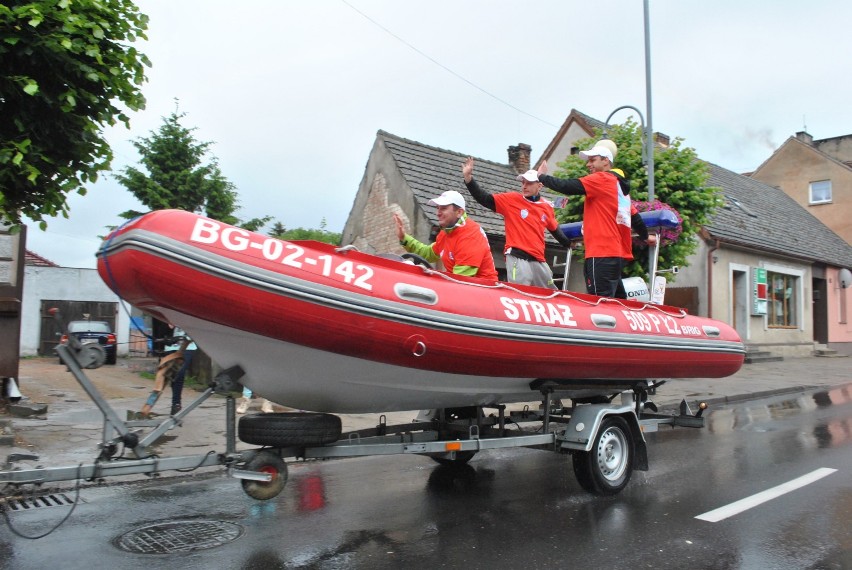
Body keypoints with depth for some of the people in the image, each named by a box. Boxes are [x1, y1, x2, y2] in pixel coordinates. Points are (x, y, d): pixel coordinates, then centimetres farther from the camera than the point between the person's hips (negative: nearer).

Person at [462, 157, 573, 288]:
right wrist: (468, 178, -16)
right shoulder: (512, 200, 0)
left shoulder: (547, 207, 12)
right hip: (518, 259, -5)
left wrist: (569, 243, 28)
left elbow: (555, 230, 27)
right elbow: (485, 199, -6)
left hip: (539, 261, 5)